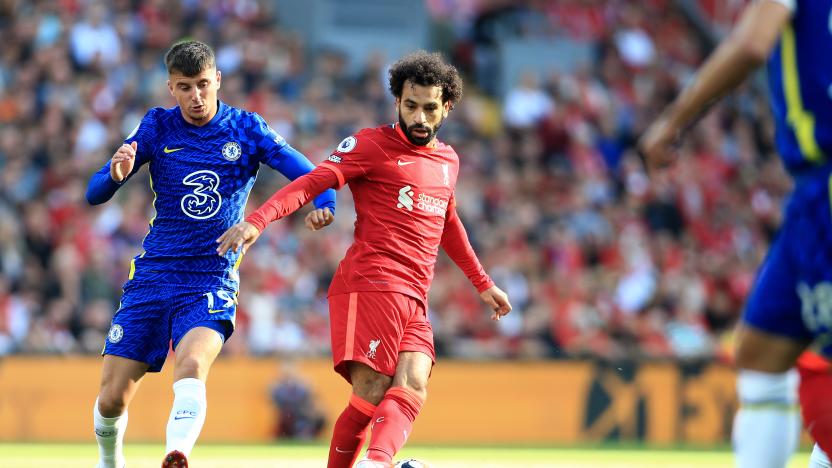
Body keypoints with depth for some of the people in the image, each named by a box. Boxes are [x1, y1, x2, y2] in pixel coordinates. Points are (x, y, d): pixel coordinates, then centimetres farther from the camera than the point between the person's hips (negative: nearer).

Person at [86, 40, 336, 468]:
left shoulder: (245, 128, -1)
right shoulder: (158, 127, 2)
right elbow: (94, 194, -2)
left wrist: (324, 203, -29)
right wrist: (115, 174, -26)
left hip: (212, 283, -2)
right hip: (152, 277, 2)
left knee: (192, 365, -32)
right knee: (112, 398, 0)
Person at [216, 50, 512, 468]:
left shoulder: (448, 160, 23)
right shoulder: (373, 145, 2)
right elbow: (313, 182, -10)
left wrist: (483, 284, 46)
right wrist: (258, 220, -25)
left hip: (413, 300, 5)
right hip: (372, 284, -5)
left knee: (412, 385, -20)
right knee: (371, 394, -18)